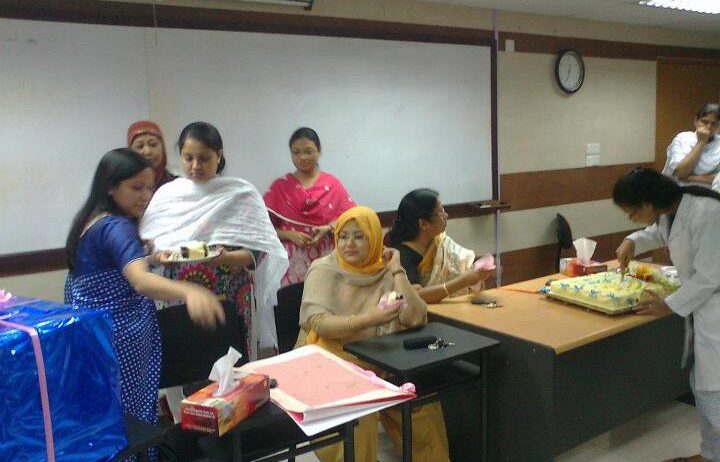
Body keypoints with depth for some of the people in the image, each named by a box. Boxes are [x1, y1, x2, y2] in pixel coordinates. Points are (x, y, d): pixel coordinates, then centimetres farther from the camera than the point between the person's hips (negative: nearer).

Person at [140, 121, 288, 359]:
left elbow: (259, 251, -6)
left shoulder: (242, 193, -2)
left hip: (230, 301, -2)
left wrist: (227, 258, -23)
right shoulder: (165, 194, 6)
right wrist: (159, 256, -12)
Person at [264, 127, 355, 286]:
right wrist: (289, 235, -12)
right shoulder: (279, 186, 5)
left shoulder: (332, 184, 5)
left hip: (326, 258, 1)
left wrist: (329, 229, -12)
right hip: (292, 262, 0)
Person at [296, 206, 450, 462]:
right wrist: (369, 320, -32)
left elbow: (415, 319, -11)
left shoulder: (387, 274, 2)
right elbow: (317, 323, -20)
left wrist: (397, 270, -10)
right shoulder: (323, 270, -5)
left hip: (376, 363, 3)